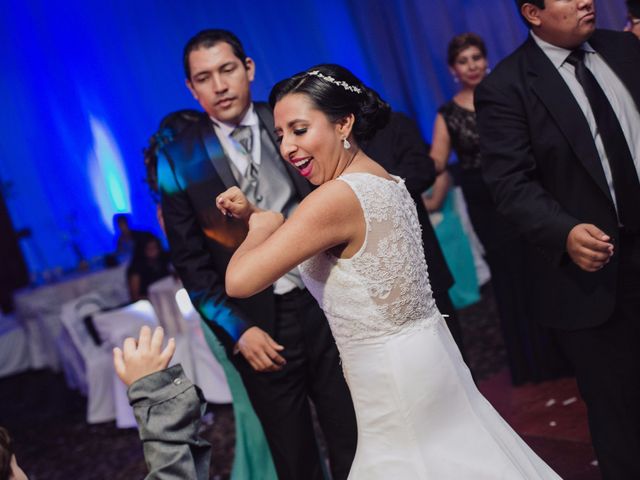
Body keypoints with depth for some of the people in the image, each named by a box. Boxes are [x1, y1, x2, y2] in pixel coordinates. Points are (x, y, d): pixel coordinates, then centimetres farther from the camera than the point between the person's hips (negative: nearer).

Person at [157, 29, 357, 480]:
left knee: (357, 443, 11)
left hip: (329, 306, 1)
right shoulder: (179, 160, -3)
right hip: (259, 328, 0)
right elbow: (191, 262, -1)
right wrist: (237, 331, -8)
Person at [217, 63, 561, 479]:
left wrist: (261, 226, -7)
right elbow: (313, 246, 21)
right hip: (429, 361, 9)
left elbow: (239, 281, -25)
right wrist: (256, 215, 10)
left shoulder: (338, 197, -23)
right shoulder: (386, 181, 4)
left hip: (397, 385, -9)